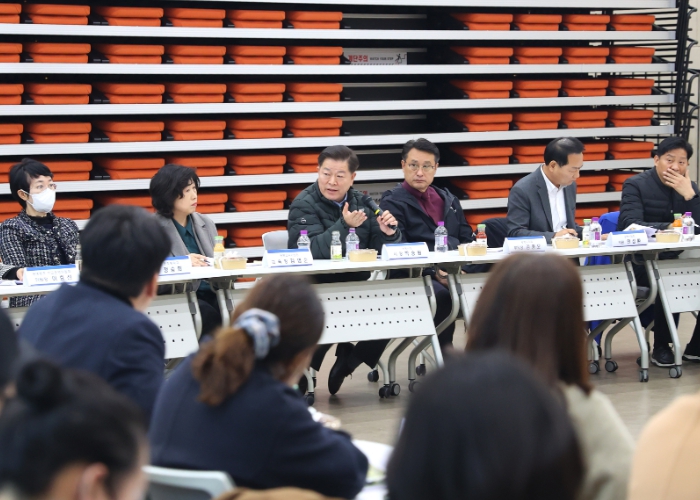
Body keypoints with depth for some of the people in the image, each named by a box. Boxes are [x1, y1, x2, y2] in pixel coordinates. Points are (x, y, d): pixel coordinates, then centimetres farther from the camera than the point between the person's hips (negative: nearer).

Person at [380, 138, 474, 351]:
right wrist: (434, 271, -18)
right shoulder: (392, 203, 5)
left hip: (456, 271, 5)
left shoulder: (448, 200, 24)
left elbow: (467, 240, 22)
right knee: (443, 295, -38)